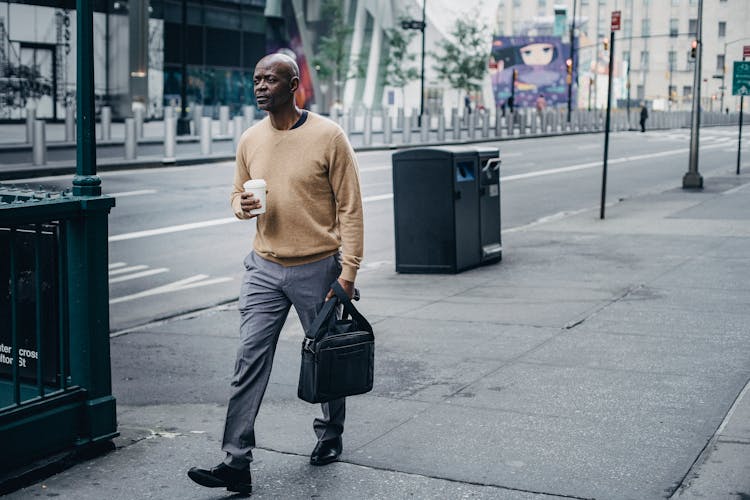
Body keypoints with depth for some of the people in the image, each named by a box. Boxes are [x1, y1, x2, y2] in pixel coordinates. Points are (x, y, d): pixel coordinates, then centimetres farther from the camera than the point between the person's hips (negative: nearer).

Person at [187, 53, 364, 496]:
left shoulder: (328, 136, -10)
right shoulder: (250, 140, 5)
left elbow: (349, 208, -10)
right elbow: (239, 192, 20)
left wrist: (348, 273, -14)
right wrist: (241, 205, -6)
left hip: (318, 268, -4)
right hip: (264, 268, 4)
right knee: (249, 360, -5)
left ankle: (331, 438, 35)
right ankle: (236, 463, -5)